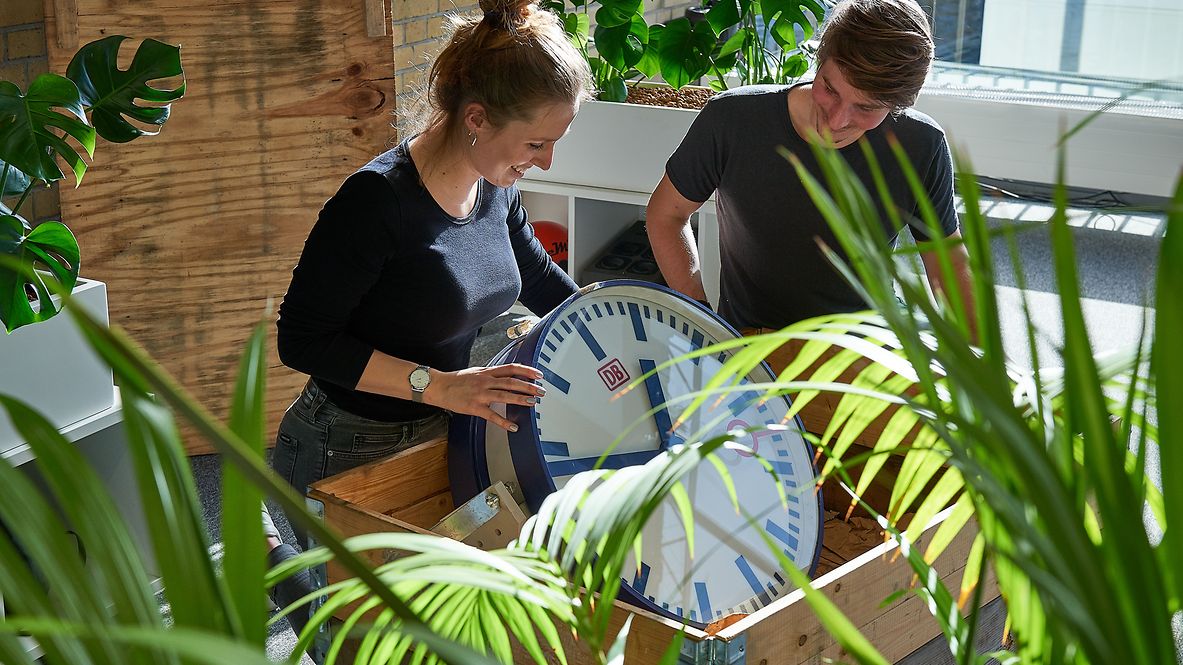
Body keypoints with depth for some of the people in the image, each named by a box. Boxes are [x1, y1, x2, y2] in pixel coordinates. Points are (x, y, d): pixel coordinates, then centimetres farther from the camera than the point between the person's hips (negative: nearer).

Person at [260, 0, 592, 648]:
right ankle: (265, 555, 31)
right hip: (347, 454, -7)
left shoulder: (495, 189, -3)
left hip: (439, 436, 7)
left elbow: (540, 278, 15)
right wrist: (440, 385, -30)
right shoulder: (377, 199, -27)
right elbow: (302, 338, -24)